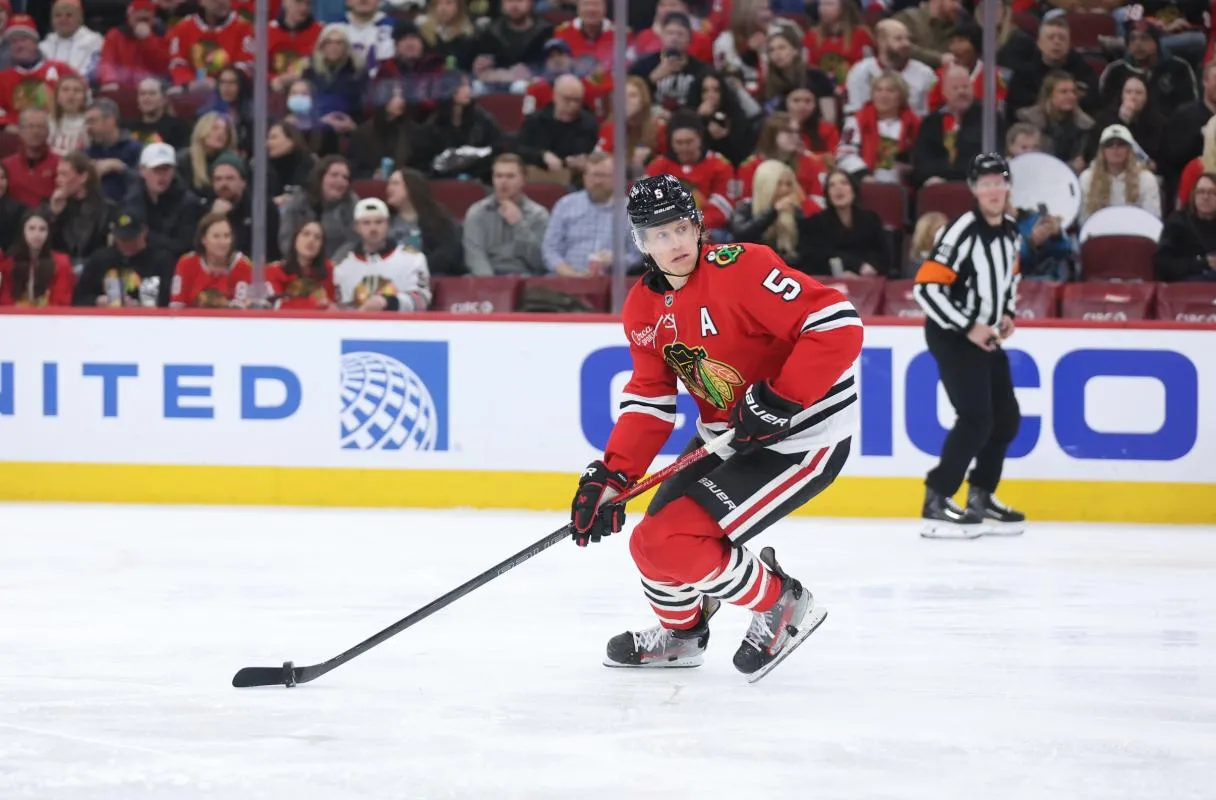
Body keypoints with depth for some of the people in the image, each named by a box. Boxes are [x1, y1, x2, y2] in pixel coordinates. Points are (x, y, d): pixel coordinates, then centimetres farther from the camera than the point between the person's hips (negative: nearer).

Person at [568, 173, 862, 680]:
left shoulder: (739, 268, -23)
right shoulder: (643, 309, 1)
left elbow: (839, 325, -28)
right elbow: (649, 400, 6)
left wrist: (779, 400, -28)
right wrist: (611, 475, -8)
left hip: (803, 435, -8)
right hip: (726, 438, 8)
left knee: (676, 542, -18)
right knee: (652, 539, 10)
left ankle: (781, 605, 4)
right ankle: (680, 632, 40)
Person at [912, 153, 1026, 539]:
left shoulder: (1010, 231, 5)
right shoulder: (962, 232, -21)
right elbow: (926, 288, -24)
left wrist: (1007, 313, 8)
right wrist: (968, 328, -22)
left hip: (985, 336, 9)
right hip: (950, 335, -9)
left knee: (1007, 417, 10)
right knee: (976, 418, -19)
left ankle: (981, 497, 23)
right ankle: (936, 503, -15)